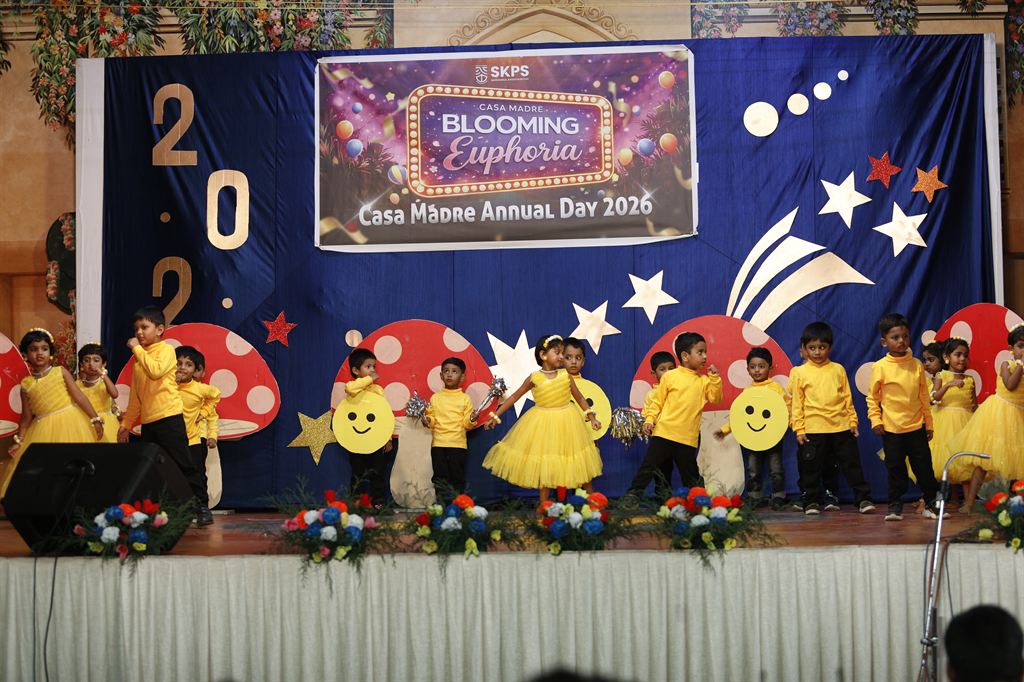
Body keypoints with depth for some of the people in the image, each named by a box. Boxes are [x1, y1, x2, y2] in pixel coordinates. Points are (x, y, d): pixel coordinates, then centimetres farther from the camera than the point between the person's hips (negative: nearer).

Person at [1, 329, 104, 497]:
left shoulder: (60, 372, 0)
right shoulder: (26, 384, 3)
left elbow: (80, 397, -2)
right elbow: (26, 417, 9)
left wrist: (95, 419, -7)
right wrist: (19, 441, 7)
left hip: (69, 422, -2)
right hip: (44, 430, 2)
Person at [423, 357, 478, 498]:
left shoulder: (465, 398, 6)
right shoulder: (435, 398, 11)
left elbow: (466, 424, 1)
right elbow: (432, 420, 9)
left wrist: (471, 420, -20)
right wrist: (427, 421, -12)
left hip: (458, 444, -1)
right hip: (438, 443, 2)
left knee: (457, 477, 1)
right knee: (440, 477, 3)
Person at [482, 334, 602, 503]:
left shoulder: (565, 375, -4)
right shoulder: (535, 378, -8)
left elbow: (579, 398, 6)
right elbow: (514, 397, -1)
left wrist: (592, 417, 0)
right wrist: (495, 416, -2)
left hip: (566, 424, 1)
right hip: (543, 424, -1)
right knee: (545, 465, 7)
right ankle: (544, 504, 17)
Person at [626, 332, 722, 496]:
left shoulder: (704, 380, 10)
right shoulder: (670, 376, -1)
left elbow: (715, 398, 1)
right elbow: (657, 402, 2)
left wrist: (715, 378, -5)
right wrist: (649, 420, -8)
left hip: (687, 438, 3)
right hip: (664, 433, -3)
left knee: (690, 474, 12)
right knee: (649, 466, -2)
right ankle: (633, 494, 2)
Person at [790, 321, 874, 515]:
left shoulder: (838, 370, 7)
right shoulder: (800, 373, 2)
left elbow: (847, 398, 12)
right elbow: (797, 403, 2)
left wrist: (853, 421, 8)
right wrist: (799, 429, -3)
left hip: (841, 427, 1)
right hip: (813, 430, -1)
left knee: (852, 463, 4)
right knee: (811, 468, 4)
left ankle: (863, 498, 11)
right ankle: (812, 502, 17)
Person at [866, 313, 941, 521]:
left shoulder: (917, 365, 2)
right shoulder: (880, 367, -5)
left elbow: (924, 397, 9)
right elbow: (872, 396, 2)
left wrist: (929, 423, 12)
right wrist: (875, 420, -6)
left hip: (916, 426, 2)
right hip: (891, 428, -2)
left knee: (924, 467, 4)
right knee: (895, 469, 5)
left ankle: (931, 504, 14)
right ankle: (895, 506, 15)